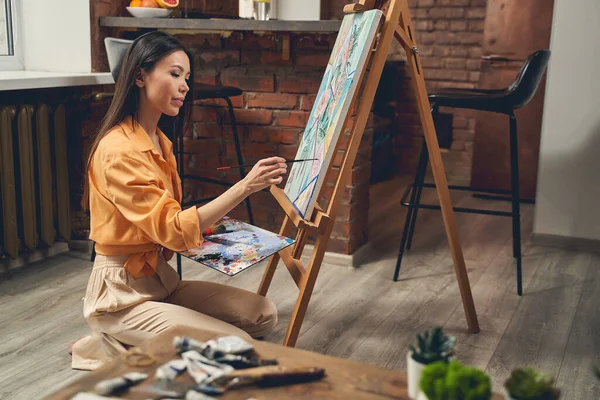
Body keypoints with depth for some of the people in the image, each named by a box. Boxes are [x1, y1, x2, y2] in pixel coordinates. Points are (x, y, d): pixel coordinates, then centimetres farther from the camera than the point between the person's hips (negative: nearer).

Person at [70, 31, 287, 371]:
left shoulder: (160, 142, 10)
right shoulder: (119, 149, -20)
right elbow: (171, 230, -27)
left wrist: (204, 226, -3)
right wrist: (245, 186, -32)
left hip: (161, 279, 9)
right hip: (123, 295, -9)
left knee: (265, 314, -1)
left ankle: (132, 345, 6)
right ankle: (122, 352, 0)